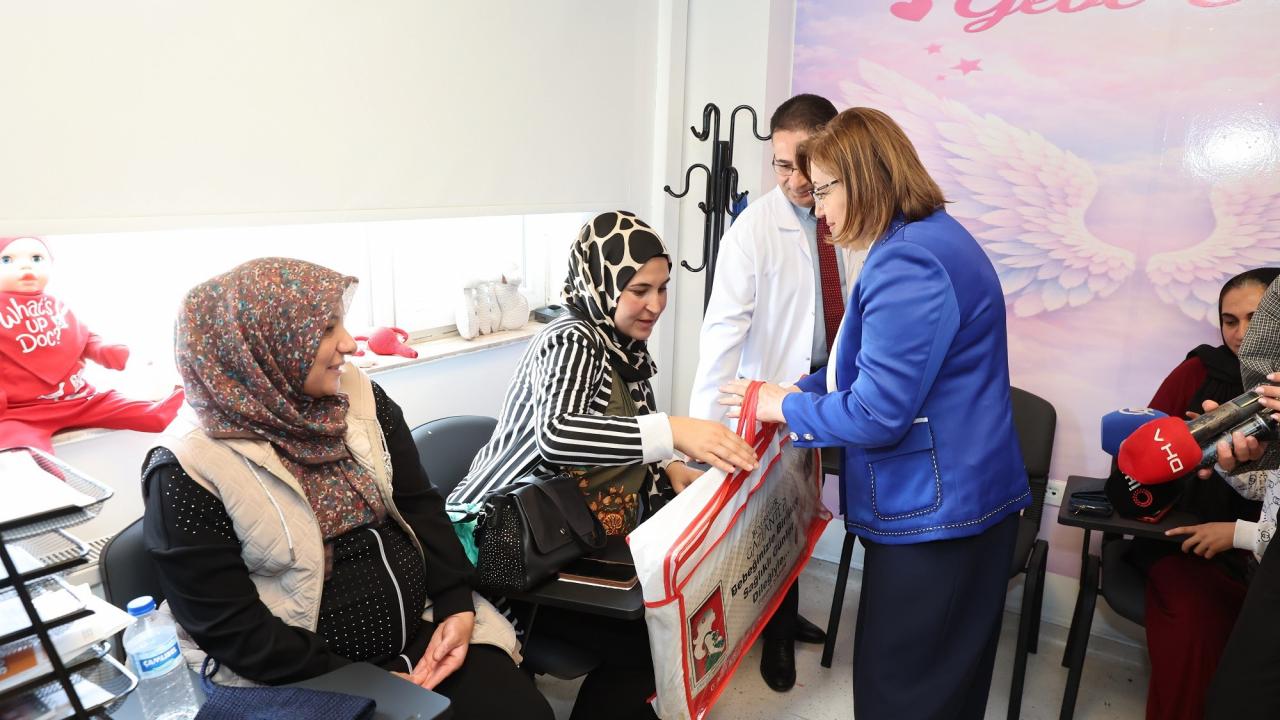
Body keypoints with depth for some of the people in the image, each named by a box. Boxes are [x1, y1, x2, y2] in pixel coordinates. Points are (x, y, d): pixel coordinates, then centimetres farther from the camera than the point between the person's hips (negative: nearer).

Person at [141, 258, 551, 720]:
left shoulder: (359, 396, -1)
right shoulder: (189, 471, -15)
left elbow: (419, 506, 4)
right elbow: (231, 628, -14)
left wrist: (456, 607, -6)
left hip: (419, 627, 5)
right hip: (312, 680, -4)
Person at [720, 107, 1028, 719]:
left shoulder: (906, 262, -22)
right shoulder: (936, 236, 11)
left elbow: (877, 414, -24)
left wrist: (787, 407, -8)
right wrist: (801, 392, 10)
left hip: (933, 512, -10)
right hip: (963, 502, 10)